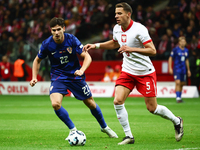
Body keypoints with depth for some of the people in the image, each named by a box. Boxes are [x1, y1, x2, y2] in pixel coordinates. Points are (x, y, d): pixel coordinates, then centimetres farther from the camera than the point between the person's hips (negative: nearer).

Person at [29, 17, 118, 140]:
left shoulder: (72, 40, -17)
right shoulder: (47, 44, -13)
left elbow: (87, 57, -16)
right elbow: (37, 60, 5)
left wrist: (81, 70, -34)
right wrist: (34, 78, -6)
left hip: (75, 76, 0)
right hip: (58, 77, 0)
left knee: (90, 103, 9)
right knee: (55, 104, -24)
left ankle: (104, 127, 36)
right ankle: (73, 130, -3)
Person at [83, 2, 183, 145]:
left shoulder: (139, 29, -20)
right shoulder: (117, 29, 1)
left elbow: (152, 51, -24)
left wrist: (131, 49, -34)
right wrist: (96, 45, 15)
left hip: (145, 73, -5)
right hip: (127, 72, 6)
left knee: (152, 108, 0)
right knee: (118, 101, -14)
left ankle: (177, 121, 28)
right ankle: (129, 136, -4)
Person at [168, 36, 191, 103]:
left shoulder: (186, 50, 11)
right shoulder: (175, 49, -6)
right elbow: (170, 58, -3)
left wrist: (188, 70, 22)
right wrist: (170, 68, -10)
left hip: (183, 70, 6)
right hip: (177, 69, -6)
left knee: (182, 84, 9)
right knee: (178, 83, -17)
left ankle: (179, 97, 20)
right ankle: (178, 98, -18)